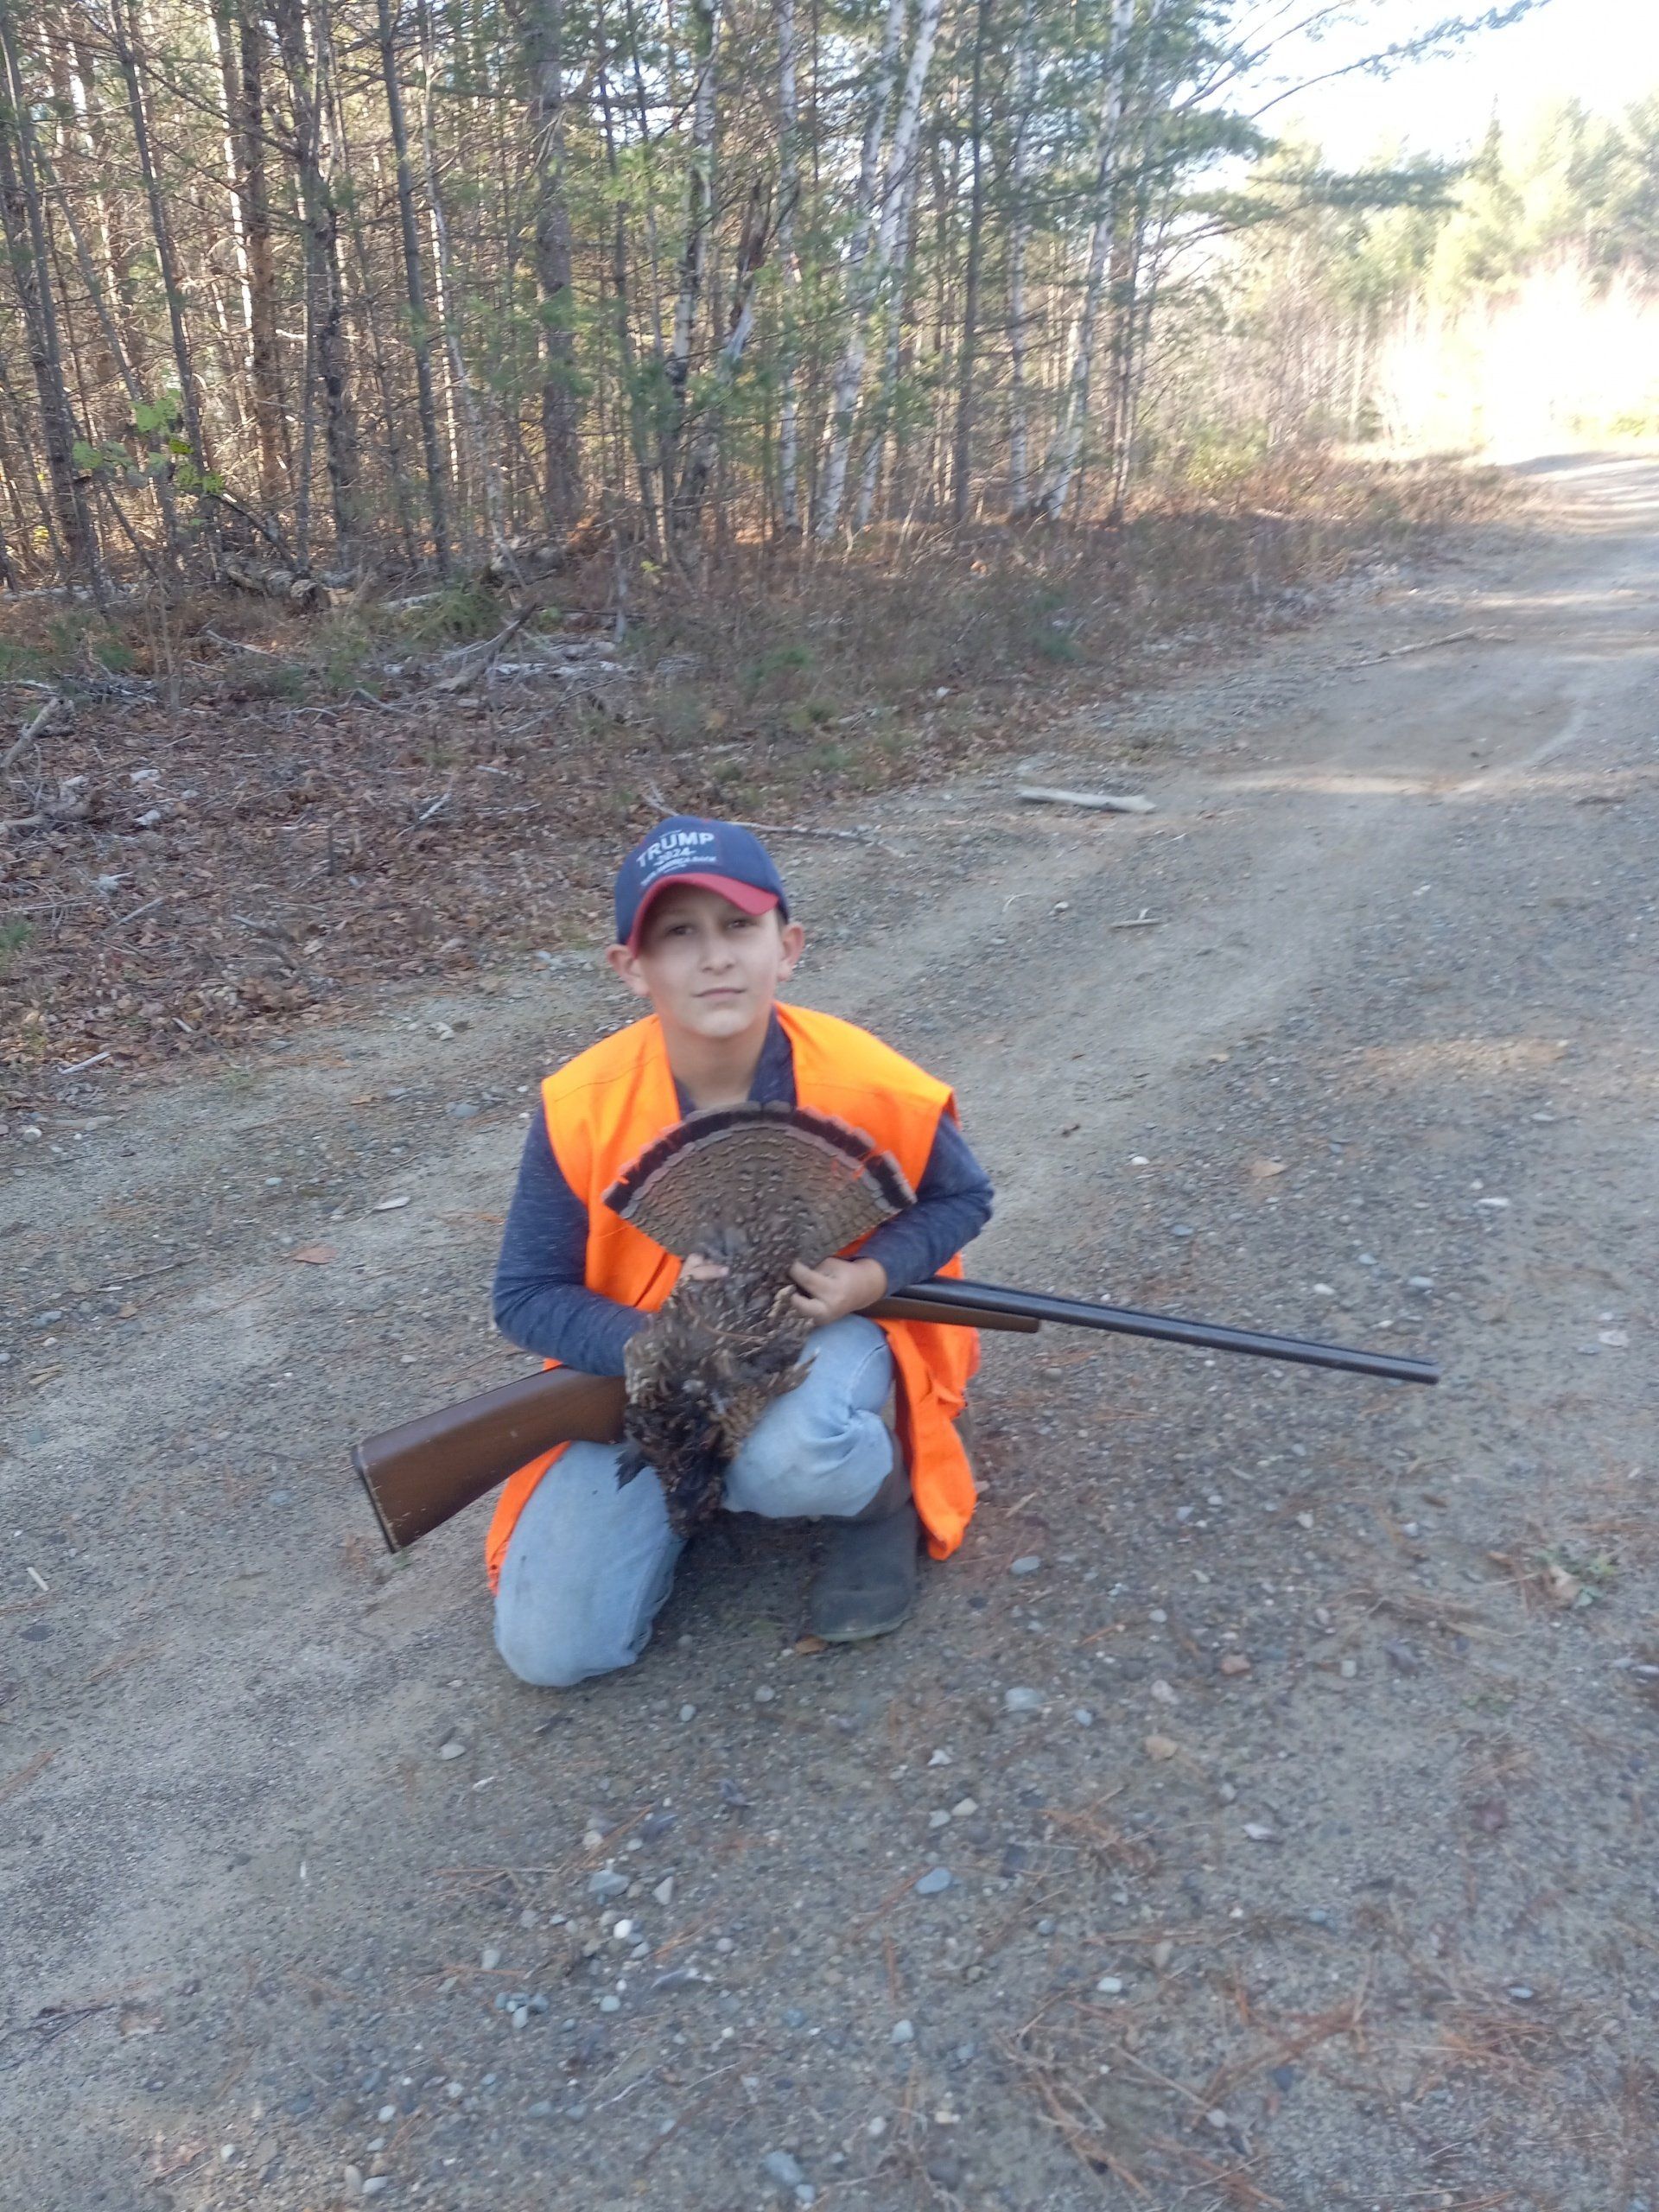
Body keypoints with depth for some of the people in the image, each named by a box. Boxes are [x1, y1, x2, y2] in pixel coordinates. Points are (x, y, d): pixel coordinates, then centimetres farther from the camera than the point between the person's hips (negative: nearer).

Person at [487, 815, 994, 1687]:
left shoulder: (870, 1087, -21)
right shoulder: (582, 1110, -22)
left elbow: (959, 1199, -1)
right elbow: (527, 1296, -12)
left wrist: (873, 1278, -23)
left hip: (828, 1333, -1)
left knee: (789, 1460, -39)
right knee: (551, 1647, -8)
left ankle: (880, 1496, 0)